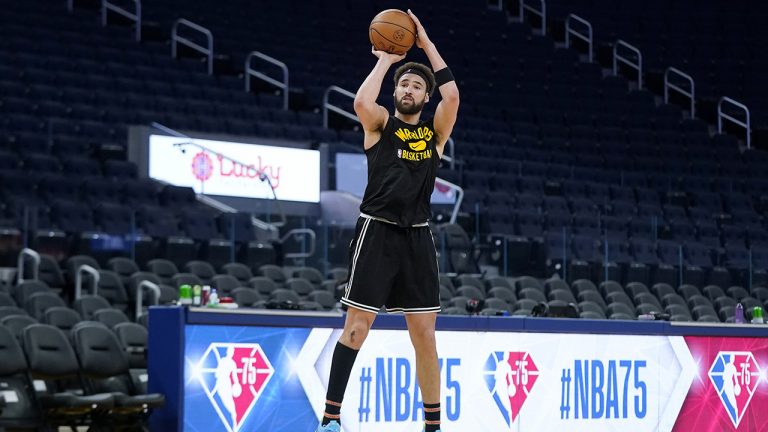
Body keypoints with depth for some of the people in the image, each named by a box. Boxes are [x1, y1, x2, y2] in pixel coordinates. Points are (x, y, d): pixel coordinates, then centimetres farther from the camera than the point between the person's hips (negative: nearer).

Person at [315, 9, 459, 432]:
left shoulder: (436, 131, 11)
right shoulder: (381, 124, 5)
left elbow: (453, 96, -8)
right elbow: (362, 102, -19)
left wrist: (426, 44, -3)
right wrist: (385, 60, -5)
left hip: (417, 238, 3)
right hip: (377, 233, -3)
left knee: (425, 334, 5)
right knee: (356, 326, -6)